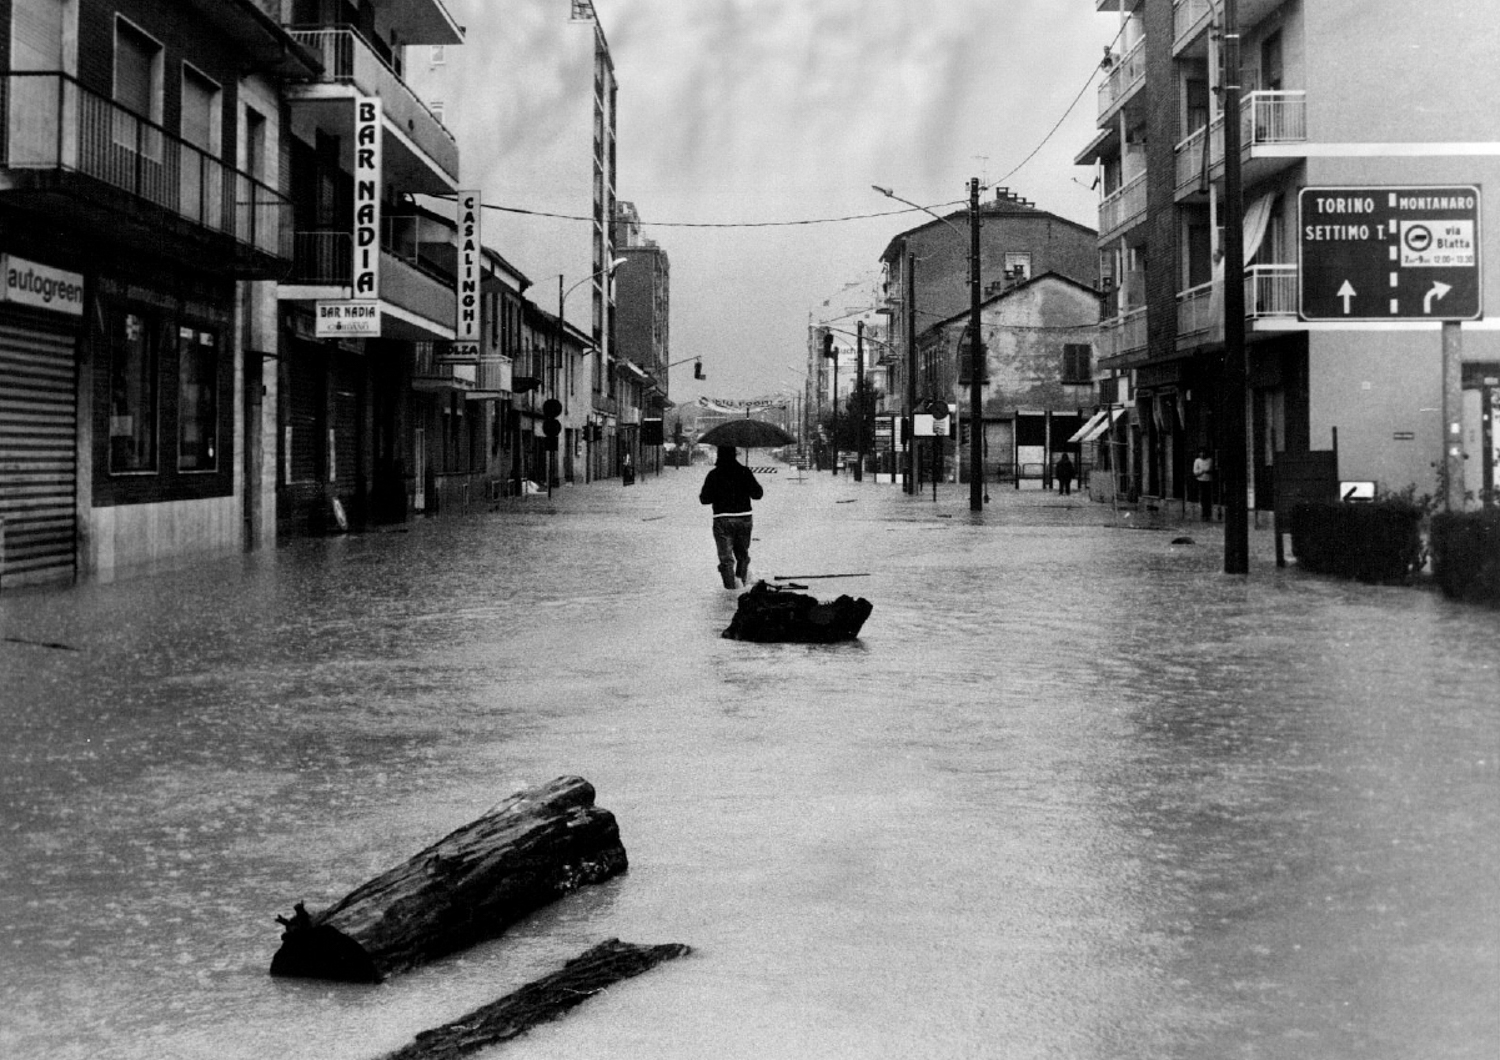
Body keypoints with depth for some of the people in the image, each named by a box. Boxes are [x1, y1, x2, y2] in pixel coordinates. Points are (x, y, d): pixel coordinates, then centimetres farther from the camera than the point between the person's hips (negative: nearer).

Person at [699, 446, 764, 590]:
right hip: (744, 518, 2)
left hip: (722, 520, -2)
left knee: (726, 558, 1)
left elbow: (704, 499, -6)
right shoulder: (744, 472, -2)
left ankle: (731, 587, -6)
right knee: (743, 555, 21)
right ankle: (742, 581, 20)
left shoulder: (714, 474, -7)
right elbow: (757, 494, -1)